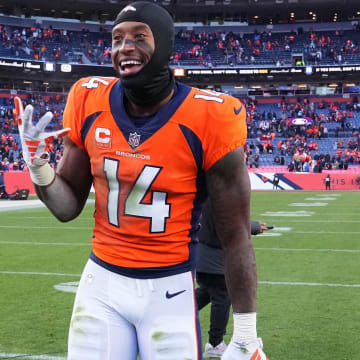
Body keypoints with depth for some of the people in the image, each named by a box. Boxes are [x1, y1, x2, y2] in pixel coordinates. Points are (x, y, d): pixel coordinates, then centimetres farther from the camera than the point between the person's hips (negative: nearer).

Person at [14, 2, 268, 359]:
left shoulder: (209, 118, -15)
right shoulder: (89, 102, -3)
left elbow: (235, 237, -10)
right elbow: (69, 207, 7)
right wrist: (38, 165, -14)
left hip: (169, 289, -3)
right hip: (102, 282, 3)